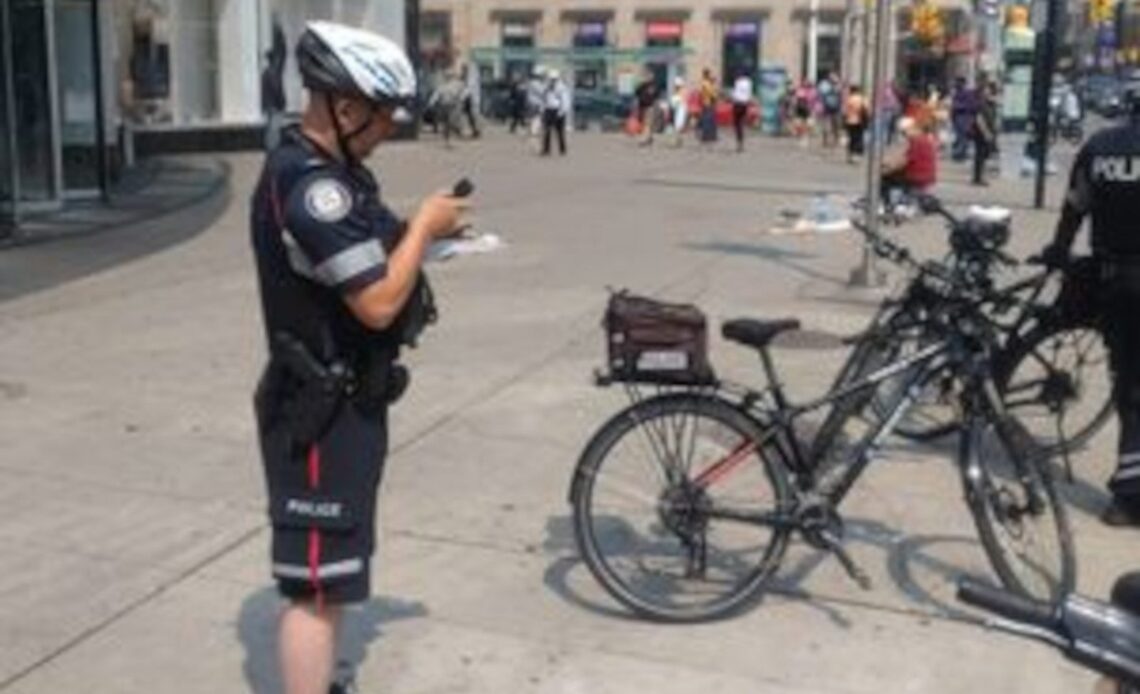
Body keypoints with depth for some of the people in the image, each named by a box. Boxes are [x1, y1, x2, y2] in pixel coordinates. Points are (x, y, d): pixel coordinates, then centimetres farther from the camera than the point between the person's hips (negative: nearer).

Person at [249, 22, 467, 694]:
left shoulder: (325, 169, 9)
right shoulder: (311, 186, -25)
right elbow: (378, 302, -26)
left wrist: (419, 231, 2)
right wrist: (424, 226, -14)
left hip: (341, 402, 11)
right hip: (322, 413, -11)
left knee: (334, 570, 24)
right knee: (316, 584, -3)